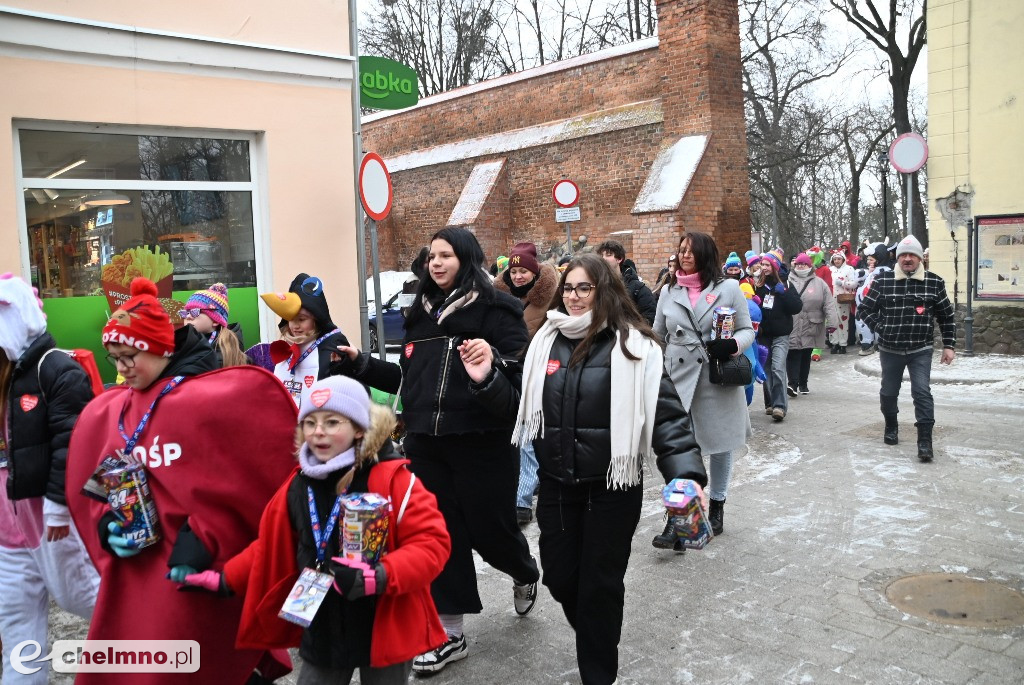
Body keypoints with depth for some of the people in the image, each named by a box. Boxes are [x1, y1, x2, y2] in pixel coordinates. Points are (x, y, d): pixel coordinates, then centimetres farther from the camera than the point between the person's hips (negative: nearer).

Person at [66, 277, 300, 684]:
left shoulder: (215, 399, -12)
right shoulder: (101, 415, 8)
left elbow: (244, 481, -13)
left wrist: (205, 538, -17)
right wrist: (108, 526, -3)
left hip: (202, 574, -6)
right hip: (132, 576, 6)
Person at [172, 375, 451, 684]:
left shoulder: (393, 480, -17)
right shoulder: (297, 487, 0)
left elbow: (431, 542, -20)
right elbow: (270, 548, 13)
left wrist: (378, 577, -31)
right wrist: (224, 580, 10)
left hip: (386, 629, -4)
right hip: (322, 631, 4)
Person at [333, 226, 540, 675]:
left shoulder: (495, 308, -5)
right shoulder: (421, 312, 14)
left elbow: (524, 370, -13)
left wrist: (493, 359, -32)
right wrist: (360, 364, 13)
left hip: (482, 442, -5)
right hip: (425, 442, 6)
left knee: (488, 529, 6)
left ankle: (524, 574, 42)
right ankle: (449, 634, 23)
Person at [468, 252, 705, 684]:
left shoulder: (633, 345, -10)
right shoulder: (547, 342, 4)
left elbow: (666, 415, -14)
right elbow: (525, 406, 9)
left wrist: (687, 473, -26)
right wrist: (489, 380, -6)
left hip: (612, 487, -4)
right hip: (556, 485, 4)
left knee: (600, 582, 8)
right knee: (560, 577, 13)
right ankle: (598, 632, 45)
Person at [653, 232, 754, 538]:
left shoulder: (729, 288, -1)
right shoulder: (669, 291, 7)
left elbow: (747, 330, 3)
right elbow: (658, 337, 13)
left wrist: (732, 345, -18)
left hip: (720, 380, -1)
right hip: (679, 379, 1)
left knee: (720, 445, 13)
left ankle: (716, 508, 32)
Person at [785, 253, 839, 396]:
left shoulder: (819, 283, 6)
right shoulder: (788, 282, 4)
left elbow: (829, 304, 2)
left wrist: (832, 320, -9)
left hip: (810, 328, 2)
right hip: (791, 328, -2)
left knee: (806, 356, 13)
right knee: (793, 355, -11)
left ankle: (803, 384, 24)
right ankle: (793, 383, -14)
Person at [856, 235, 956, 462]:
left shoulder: (934, 283, -3)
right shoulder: (882, 281, -5)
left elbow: (947, 316, 6)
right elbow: (864, 309, 3)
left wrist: (948, 345, 4)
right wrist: (880, 328, -6)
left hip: (921, 350, -1)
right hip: (890, 349, 1)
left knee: (922, 392, -11)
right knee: (888, 392, 15)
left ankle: (925, 441, -7)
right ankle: (891, 427, 41)